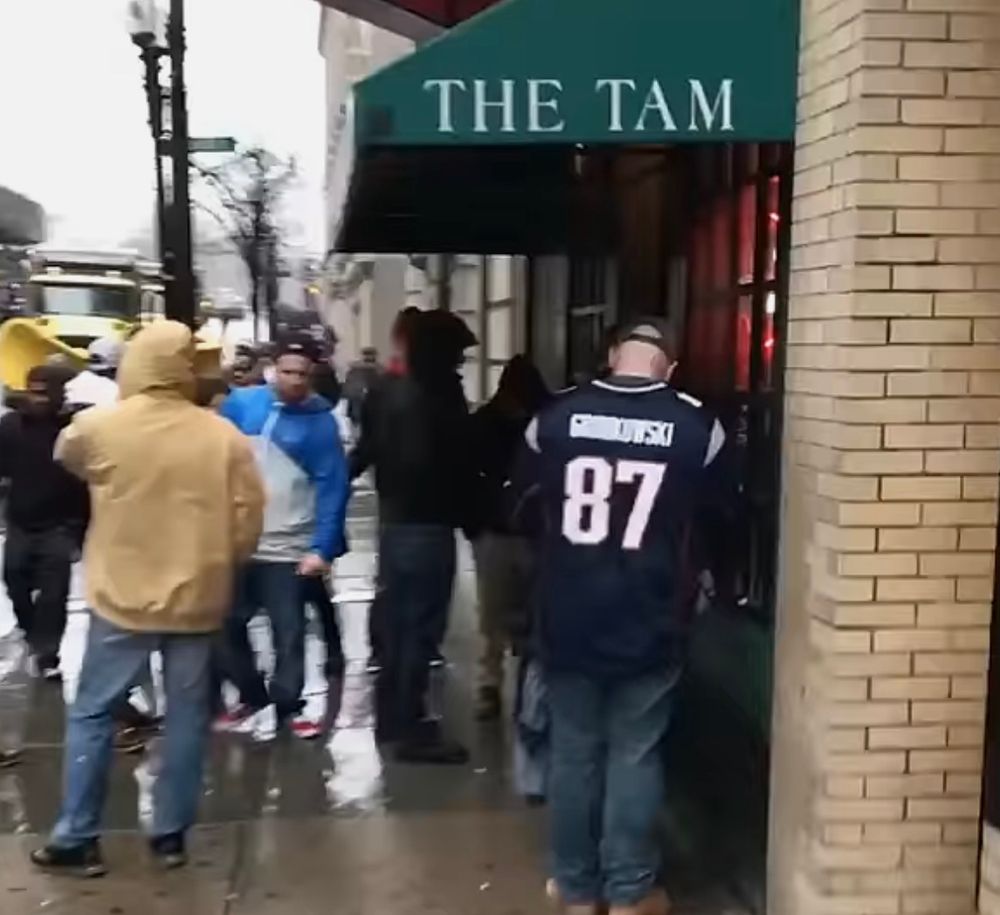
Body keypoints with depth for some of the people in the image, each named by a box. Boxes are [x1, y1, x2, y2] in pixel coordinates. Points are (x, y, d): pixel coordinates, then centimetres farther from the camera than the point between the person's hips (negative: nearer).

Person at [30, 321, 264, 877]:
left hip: (123, 597, -1)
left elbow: (66, 458, 15)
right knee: (187, 717, 12)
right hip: (198, 597, 1)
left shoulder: (97, 426, -9)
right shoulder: (225, 437, -7)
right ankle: (171, 834, 20)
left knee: (92, 713, 12)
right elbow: (248, 522, -3)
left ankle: (77, 840, 17)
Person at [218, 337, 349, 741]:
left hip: (289, 549, -3)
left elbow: (333, 487, -9)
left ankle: (287, 705, 23)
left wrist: (322, 548, -15)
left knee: (288, 632, 4)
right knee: (226, 625, 12)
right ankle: (253, 698, 31)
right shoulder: (240, 404, -2)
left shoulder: (320, 420, -8)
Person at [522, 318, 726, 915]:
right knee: (635, 754, 9)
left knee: (574, 751, 12)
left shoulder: (555, 418, -4)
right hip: (647, 621, -1)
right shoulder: (697, 426, -7)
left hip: (569, 619, 1)